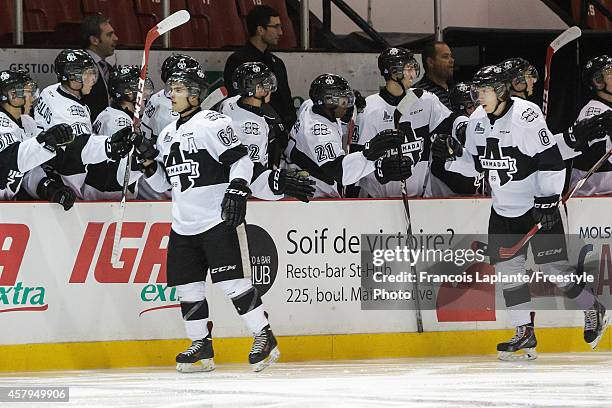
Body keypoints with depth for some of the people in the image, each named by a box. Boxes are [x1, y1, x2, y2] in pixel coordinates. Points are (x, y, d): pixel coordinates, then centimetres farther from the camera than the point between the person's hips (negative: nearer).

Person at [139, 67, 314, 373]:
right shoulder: (168, 135, 16)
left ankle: (264, 337, -3)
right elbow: (164, 183, 21)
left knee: (232, 280, -12)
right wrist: (147, 162, 4)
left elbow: (240, 160, -14)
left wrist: (237, 190, -26)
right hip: (184, 226, 8)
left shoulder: (211, 123, -9)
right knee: (187, 286, 6)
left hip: (219, 220, -8)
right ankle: (201, 347, 15)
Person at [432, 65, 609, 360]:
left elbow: (551, 161, -21)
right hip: (503, 210, 7)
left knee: (553, 267, -6)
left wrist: (547, 201, -22)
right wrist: (454, 153, -2)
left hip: (539, 205, -7)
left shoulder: (527, 116, -20)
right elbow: (477, 162, 16)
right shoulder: (477, 121, 2)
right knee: (507, 268, 1)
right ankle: (524, 334, 7)